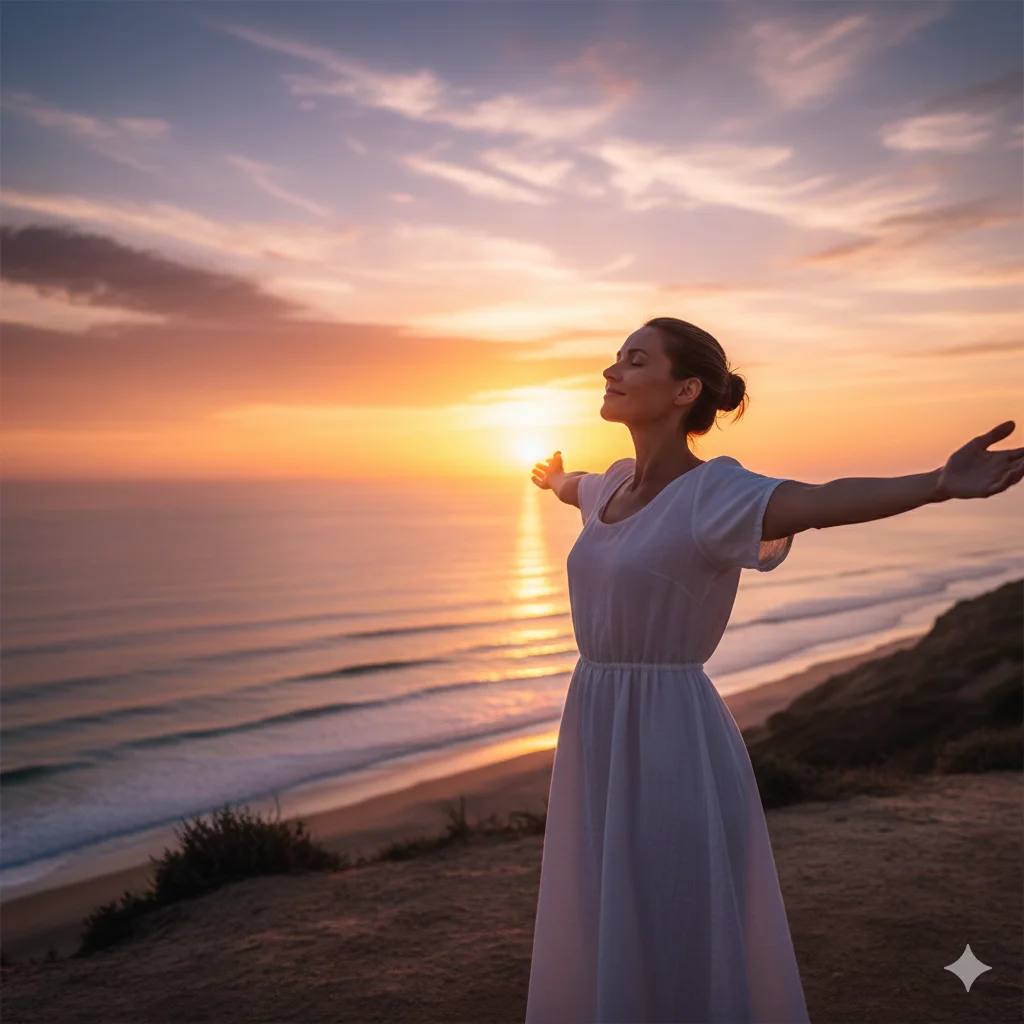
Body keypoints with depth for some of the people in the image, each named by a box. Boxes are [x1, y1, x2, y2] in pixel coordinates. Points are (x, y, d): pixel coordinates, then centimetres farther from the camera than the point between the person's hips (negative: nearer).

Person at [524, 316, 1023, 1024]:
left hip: (672, 742, -7)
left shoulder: (712, 493, -14)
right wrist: (555, 477, 57)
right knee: (603, 956, 17)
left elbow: (818, 501, -34)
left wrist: (939, 484, -51)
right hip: (596, 734, 7)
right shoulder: (617, 486, 9)